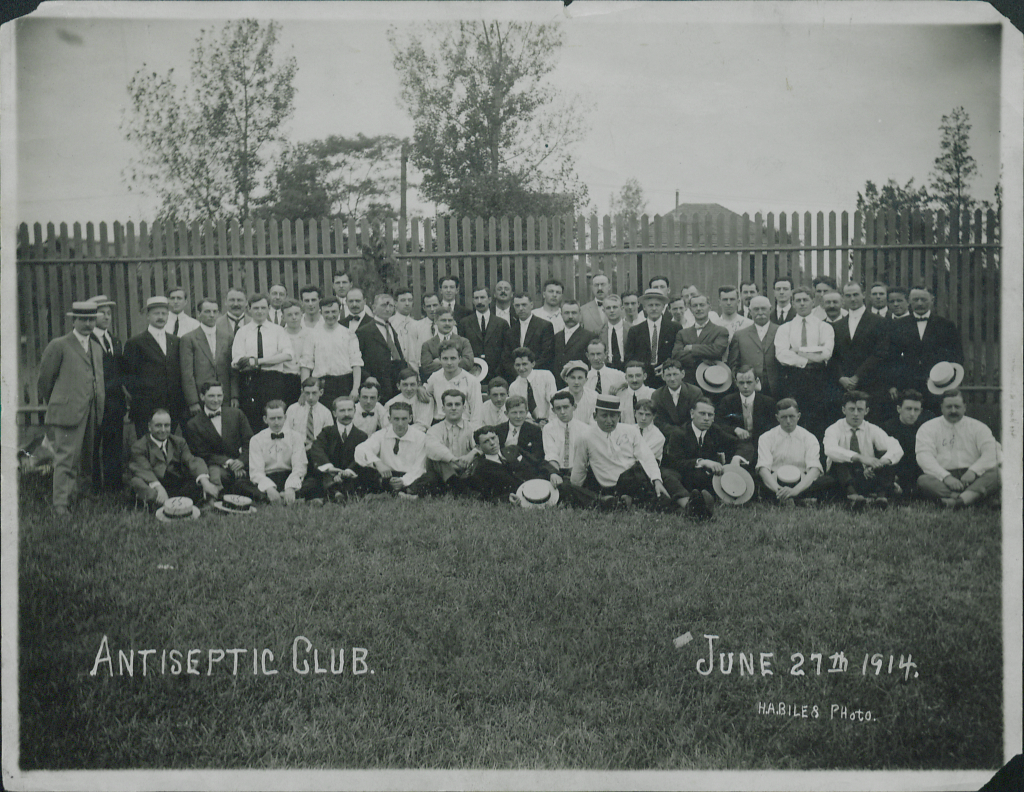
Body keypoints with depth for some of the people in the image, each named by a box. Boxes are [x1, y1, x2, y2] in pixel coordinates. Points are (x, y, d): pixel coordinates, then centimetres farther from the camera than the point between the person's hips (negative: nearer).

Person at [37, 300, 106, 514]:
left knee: (87, 457, 10)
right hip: (67, 412, -6)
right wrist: (53, 404, 10)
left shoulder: (96, 348, 20)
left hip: (92, 414, 7)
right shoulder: (58, 346, -1)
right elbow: (44, 378, 3)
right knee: (65, 457, -10)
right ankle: (60, 504, -10)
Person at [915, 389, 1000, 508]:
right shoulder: (928, 428, 12)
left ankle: (961, 500, -53)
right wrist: (945, 476, -20)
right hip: (941, 478, -1)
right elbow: (925, 457, -3)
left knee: (995, 474, -29)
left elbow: (991, 453, 3)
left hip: (971, 478, 1)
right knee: (923, 480, -32)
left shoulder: (978, 427, 17)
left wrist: (973, 471, -17)